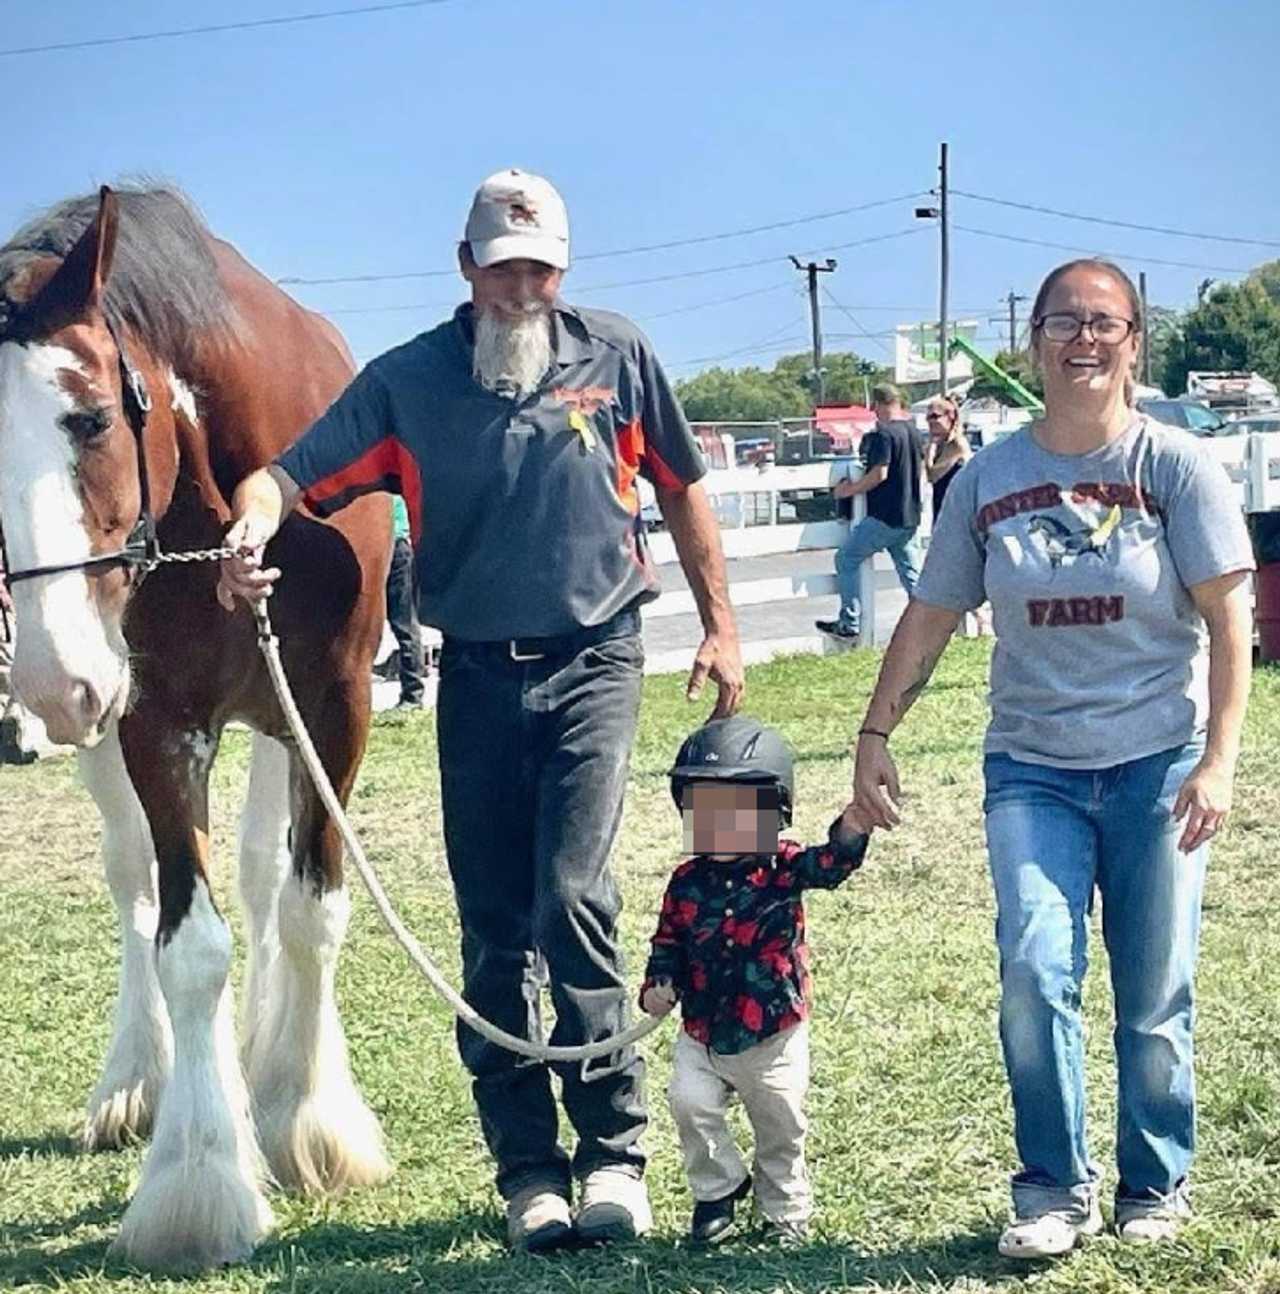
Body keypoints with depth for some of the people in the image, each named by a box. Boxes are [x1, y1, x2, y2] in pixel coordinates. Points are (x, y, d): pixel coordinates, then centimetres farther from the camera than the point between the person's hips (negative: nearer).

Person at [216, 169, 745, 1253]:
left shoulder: (618, 358, 1)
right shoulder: (407, 381, -1)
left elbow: (683, 490, 11)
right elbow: (294, 473, -10)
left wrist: (721, 625, 9)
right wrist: (250, 527, -32)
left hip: (595, 658, -2)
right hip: (479, 672, 2)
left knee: (573, 893, -15)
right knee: (495, 929, 5)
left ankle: (614, 1148, -1)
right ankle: (528, 1167, 16)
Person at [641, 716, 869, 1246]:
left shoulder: (783, 869, -9)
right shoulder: (687, 883, -3)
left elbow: (831, 863, -26)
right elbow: (667, 945, 5)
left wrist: (853, 824, -44)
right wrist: (658, 986, -13)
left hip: (774, 1034, -1)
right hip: (703, 1034, 1)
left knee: (781, 1130, 11)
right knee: (691, 1103, -18)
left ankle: (787, 1211, 36)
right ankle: (718, 1189, 7)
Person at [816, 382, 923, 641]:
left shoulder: (883, 433, -15)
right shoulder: (912, 431, 11)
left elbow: (879, 474, -21)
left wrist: (849, 490, -10)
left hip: (884, 516, -8)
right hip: (909, 517, 8)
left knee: (846, 559, 3)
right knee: (910, 571, 12)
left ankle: (849, 623, 2)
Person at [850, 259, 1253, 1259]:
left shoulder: (1175, 466, -3)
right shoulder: (987, 479, 4)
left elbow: (1227, 622, -5)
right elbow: (931, 616, 11)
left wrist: (1219, 760, -13)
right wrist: (876, 735, 7)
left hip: (1158, 764, -1)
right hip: (1033, 769, 1)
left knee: (1156, 999, 4)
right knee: (1035, 969, -13)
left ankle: (1156, 1187, 22)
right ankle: (1054, 1187, 1)